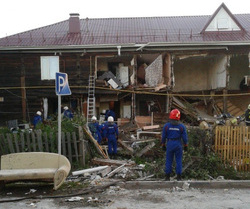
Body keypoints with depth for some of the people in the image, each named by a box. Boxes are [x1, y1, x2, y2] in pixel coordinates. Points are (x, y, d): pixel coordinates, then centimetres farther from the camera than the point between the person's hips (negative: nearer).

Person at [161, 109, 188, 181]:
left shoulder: (166, 126, -9)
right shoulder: (182, 126, -9)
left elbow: (163, 136, -2)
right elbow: (184, 137, -4)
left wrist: (163, 145, 11)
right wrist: (186, 146, 9)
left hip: (169, 144, 0)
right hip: (178, 145, 0)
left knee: (169, 160, 9)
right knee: (179, 160, 8)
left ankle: (168, 176, 12)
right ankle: (179, 176, 10)